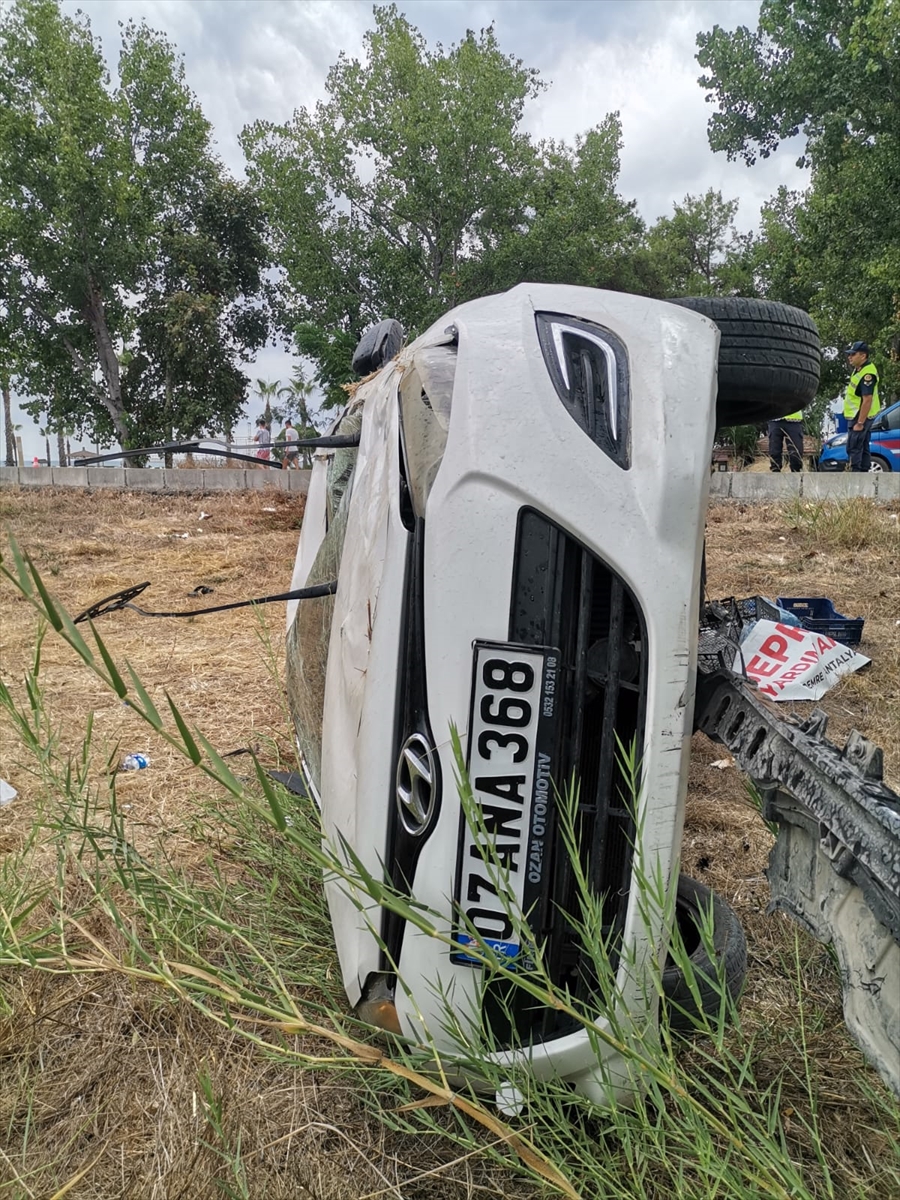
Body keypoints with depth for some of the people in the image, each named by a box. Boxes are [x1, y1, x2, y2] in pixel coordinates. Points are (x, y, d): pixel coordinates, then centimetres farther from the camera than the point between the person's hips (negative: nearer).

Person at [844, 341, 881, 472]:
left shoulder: (867, 374, -23)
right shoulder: (859, 368, 8)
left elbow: (867, 400, -27)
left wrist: (859, 423, -27)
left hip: (860, 417, -11)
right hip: (857, 415, 11)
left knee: (853, 448, -10)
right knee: (863, 448, 14)